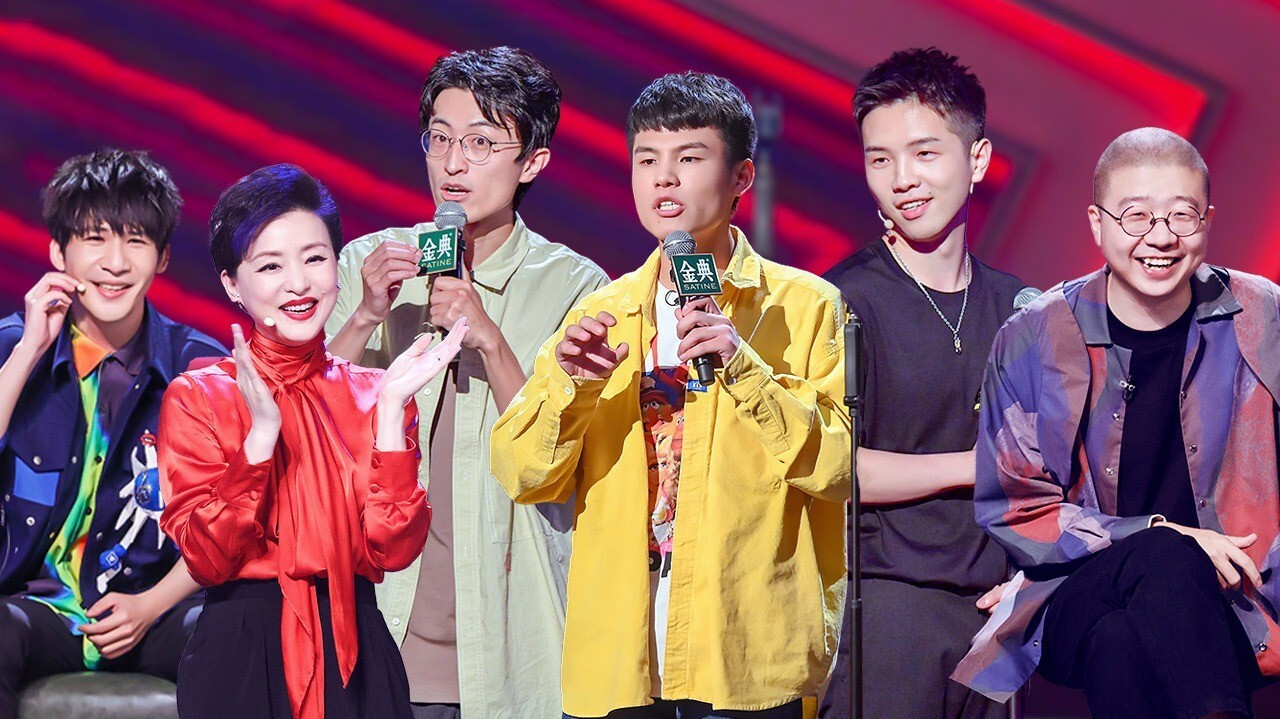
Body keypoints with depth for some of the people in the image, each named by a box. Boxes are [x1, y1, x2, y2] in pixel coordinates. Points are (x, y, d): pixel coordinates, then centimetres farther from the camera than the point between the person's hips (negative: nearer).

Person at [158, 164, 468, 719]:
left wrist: (391, 408, -13)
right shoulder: (196, 397, -2)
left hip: (355, 648, 2)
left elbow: (391, 549, -8)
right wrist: (262, 432, -21)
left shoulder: (372, 394, 4)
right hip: (242, 651, -2)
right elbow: (208, 559, -13)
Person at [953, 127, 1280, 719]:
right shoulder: (1032, 341, 1)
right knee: (1168, 559, -35)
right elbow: (1012, 510, 1)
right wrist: (1158, 538, -11)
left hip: (1222, 608, -1)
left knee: (1122, 642, -37)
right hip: (1074, 603, 1)